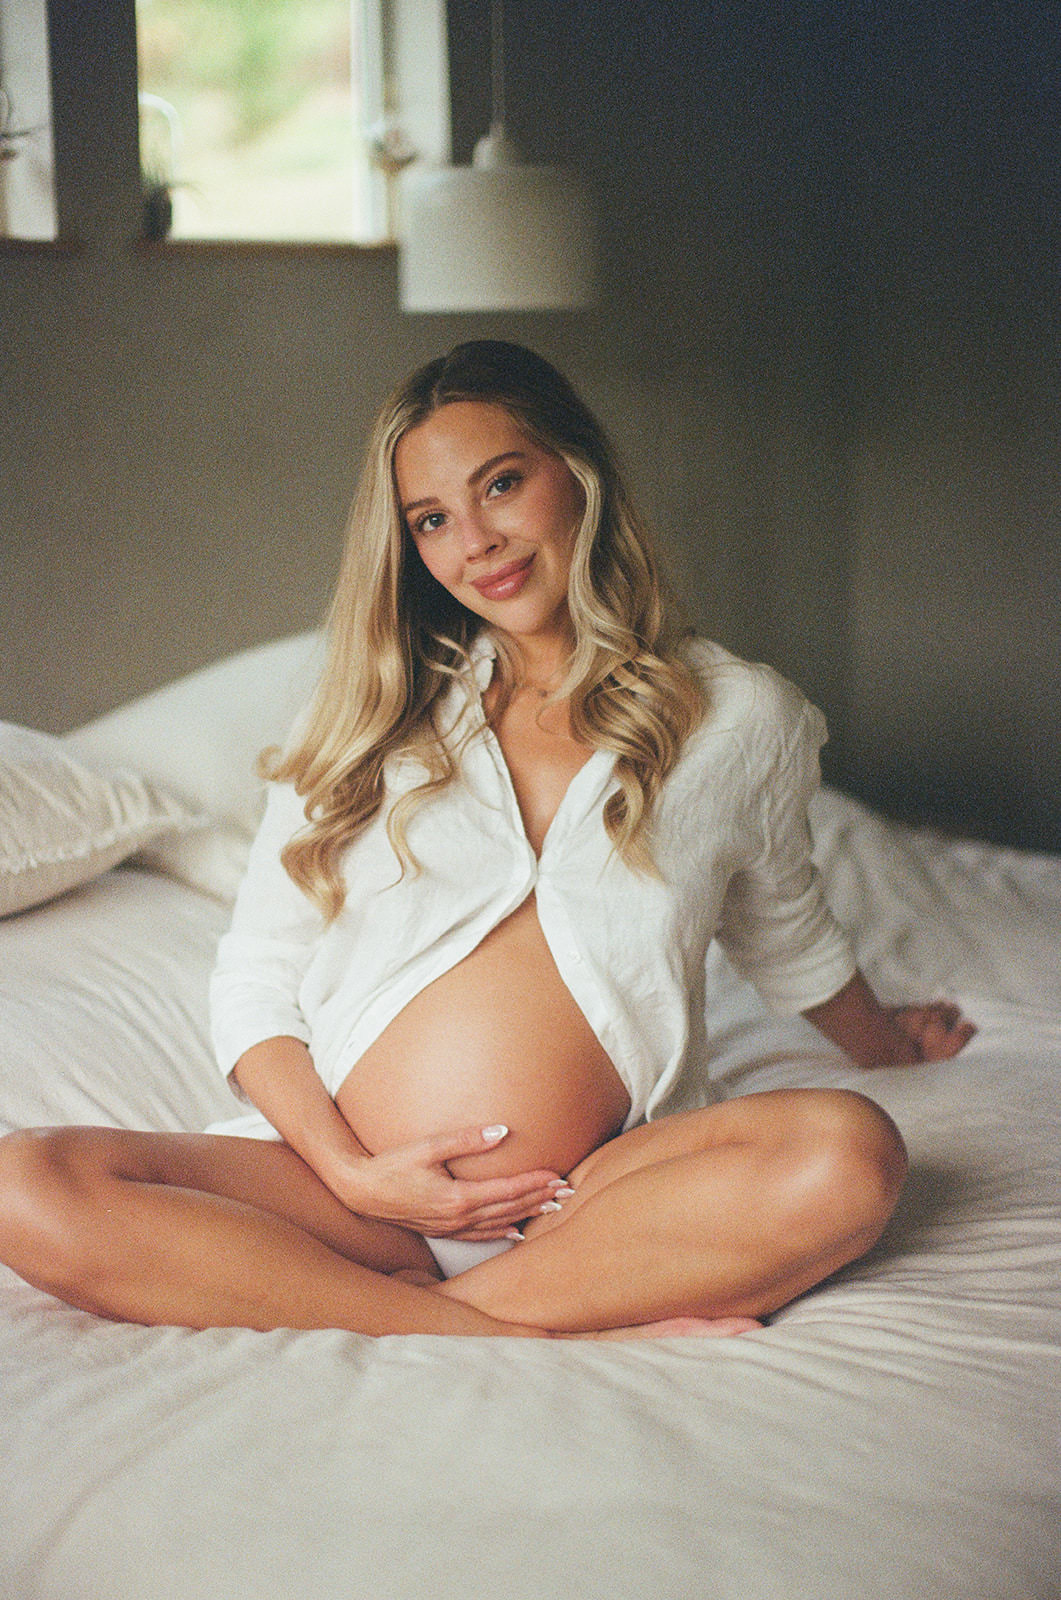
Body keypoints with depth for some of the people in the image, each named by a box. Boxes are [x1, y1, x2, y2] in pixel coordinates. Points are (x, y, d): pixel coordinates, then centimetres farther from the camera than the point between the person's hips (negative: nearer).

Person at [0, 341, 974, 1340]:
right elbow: (255, 977, 8)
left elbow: (783, 930, 29)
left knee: (850, 1156, -29)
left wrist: (883, 1042, 46)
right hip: (332, 1170, 1)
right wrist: (351, 1173, -7)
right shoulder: (373, 717, 11)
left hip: (572, 1203, 0)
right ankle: (538, 1337, -25)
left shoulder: (739, 718, 10)